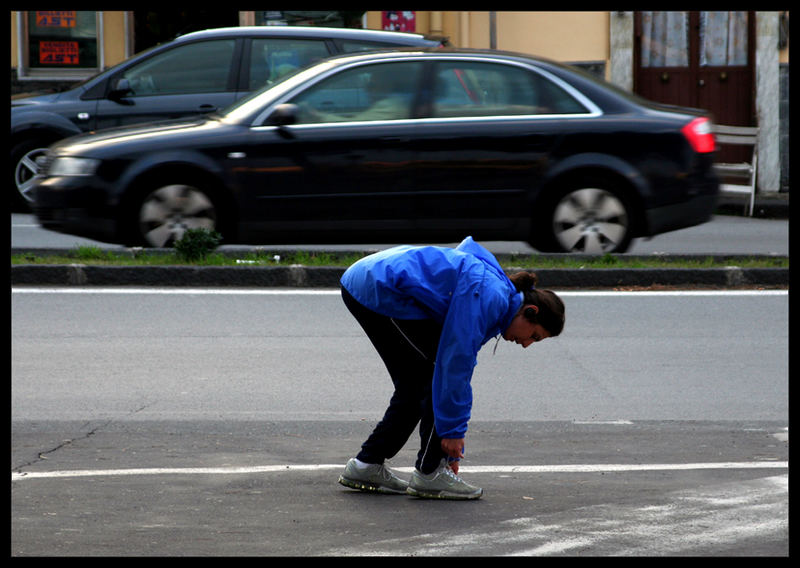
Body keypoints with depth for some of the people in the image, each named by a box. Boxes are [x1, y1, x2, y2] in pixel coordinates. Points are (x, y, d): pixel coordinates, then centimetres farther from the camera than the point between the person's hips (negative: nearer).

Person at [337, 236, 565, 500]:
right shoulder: (488, 296, -13)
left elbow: (459, 376, 21)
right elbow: (455, 363, -17)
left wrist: (452, 450, 22)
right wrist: (453, 432, -10)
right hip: (381, 290, -10)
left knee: (417, 385, 16)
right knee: (440, 376, -4)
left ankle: (366, 465, 21)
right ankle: (429, 474, 3)